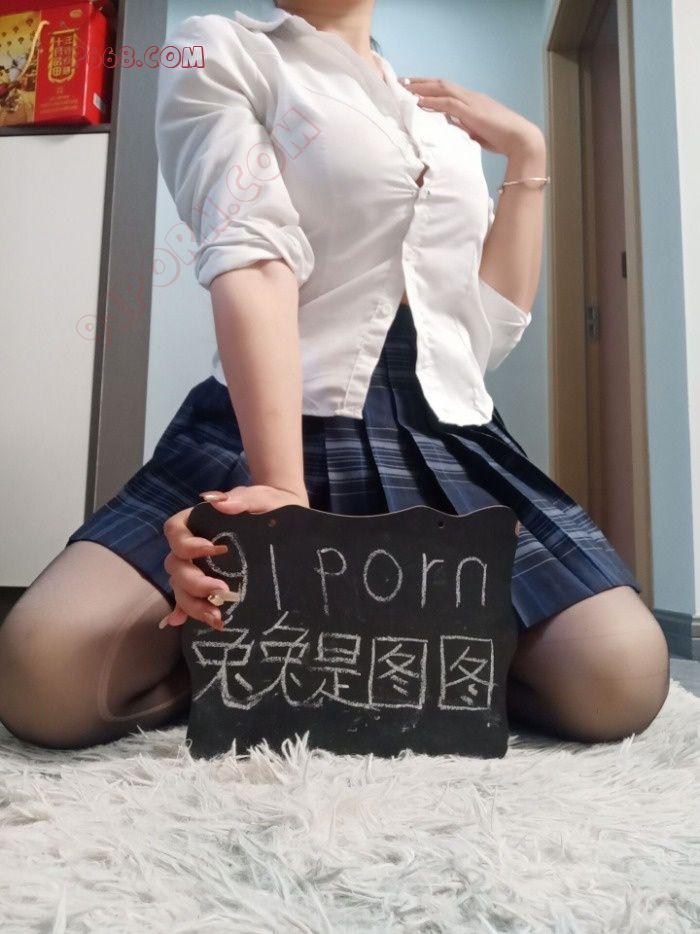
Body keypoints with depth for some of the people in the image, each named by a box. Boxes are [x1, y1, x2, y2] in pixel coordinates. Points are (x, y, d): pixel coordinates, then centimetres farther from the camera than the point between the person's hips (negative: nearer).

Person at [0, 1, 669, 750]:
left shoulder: (450, 123, 22)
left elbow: (488, 332, 13)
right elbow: (252, 258, -14)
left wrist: (527, 155, 15)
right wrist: (281, 488, -27)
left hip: (449, 440, 4)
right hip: (271, 427, -3)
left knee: (620, 682, -18)